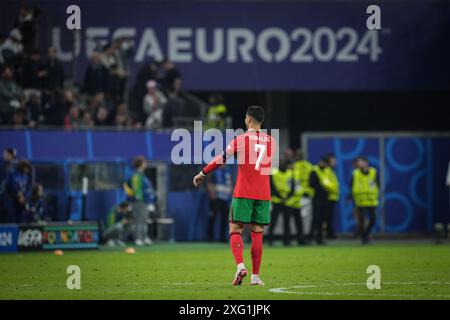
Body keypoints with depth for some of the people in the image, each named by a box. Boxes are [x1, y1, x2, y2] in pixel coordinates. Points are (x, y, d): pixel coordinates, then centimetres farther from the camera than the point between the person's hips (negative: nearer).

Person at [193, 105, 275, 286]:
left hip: (243, 193, -3)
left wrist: (202, 174, 10)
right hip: (264, 195, 3)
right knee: (257, 234, 6)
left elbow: (221, 159, -1)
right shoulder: (271, 141, 9)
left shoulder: (241, 139, -4)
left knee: (235, 230, 0)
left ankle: (240, 266, -22)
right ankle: (256, 276, 4)